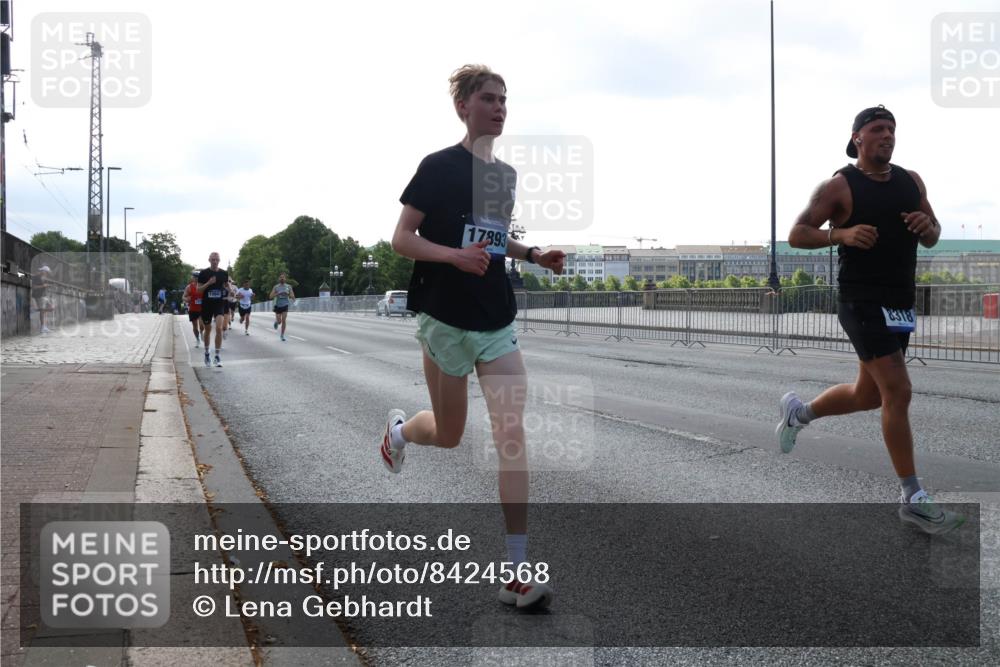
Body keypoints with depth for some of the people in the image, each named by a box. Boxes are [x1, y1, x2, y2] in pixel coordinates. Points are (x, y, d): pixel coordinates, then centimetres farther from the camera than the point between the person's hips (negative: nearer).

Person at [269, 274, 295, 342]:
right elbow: (270, 296, -7)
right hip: (278, 305, 0)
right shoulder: (276, 287, 0)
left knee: (284, 320, -13)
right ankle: (276, 322, 38)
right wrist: (278, 294, -22)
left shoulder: (288, 287, 2)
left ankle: (282, 335, -2)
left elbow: (293, 297, 0)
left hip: (285, 305, 0)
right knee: (279, 321, -1)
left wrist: (287, 294, -19)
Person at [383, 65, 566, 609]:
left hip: (497, 323, 4)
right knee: (448, 437, 10)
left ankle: (517, 572, -7)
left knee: (511, 433, -9)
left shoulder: (505, 174, 10)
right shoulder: (439, 166, -8)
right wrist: (456, 256, -25)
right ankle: (398, 428, 49)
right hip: (445, 319, -4)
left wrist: (534, 255, 6)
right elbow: (401, 238, -9)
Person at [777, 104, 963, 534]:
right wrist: (841, 233, -22)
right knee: (898, 391, -12)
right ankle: (913, 499, -4)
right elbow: (796, 235, -7)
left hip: (901, 302, 7)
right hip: (863, 302, -7)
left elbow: (932, 238, 16)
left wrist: (927, 227, -7)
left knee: (868, 395, 16)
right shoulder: (839, 186, -6)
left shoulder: (911, 181, 11)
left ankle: (799, 412, 42)